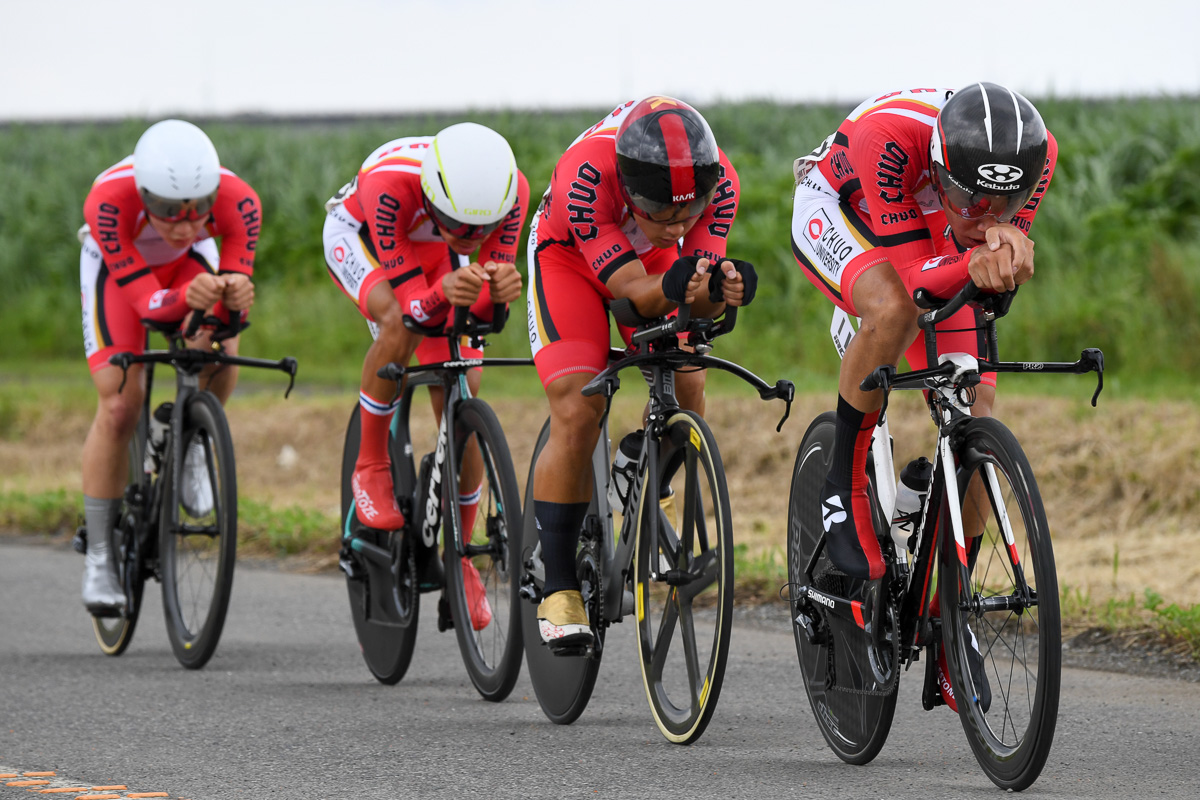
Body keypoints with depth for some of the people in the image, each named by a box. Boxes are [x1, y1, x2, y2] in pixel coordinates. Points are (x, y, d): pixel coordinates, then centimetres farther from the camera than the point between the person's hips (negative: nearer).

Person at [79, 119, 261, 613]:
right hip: (117, 264, -2)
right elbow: (145, 301, -39)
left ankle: (192, 444, 4)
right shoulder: (109, 201, -43)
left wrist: (235, 298, -55)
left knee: (221, 349, -27)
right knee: (120, 405, -12)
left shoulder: (237, 202, -38)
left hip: (191, 262, 2)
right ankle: (99, 554, 2)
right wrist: (188, 299, -61)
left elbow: (236, 285, -30)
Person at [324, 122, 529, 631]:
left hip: (431, 250, 3)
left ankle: (460, 558, 12)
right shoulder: (390, 182, -44)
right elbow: (410, 304, -40)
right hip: (358, 233, -3)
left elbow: (482, 310, -28)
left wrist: (499, 293, -51)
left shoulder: (511, 189, -34)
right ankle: (371, 465, -13)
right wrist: (446, 294, -61)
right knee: (400, 326, -36)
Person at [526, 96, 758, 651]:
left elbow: (701, 303, -31)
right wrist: (674, 288, -61)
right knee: (577, 415, -17)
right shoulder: (586, 175, -41)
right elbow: (631, 290, -40)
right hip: (569, 253, -4)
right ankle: (558, 588, -12)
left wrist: (719, 289, -54)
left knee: (686, 387, -15)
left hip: (655, 257, 4)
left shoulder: (719, 182, -32)